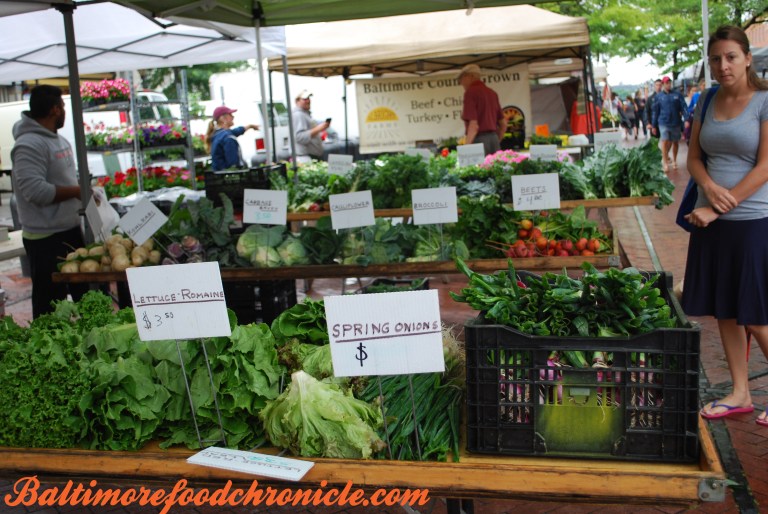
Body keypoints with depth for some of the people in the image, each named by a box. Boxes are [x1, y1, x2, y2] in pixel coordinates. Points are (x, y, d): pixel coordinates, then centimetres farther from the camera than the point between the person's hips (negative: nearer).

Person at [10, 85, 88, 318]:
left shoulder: (59, 139, 12)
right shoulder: (29, 145, -19)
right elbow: (35, 190, -28)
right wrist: (76, 192, -19)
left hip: (71, 229, 10)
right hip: (47, 239, -10)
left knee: (84, 292, 20)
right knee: (50, 304, 0)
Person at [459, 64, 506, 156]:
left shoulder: (471, 92, -7)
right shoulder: (492, 93, 16)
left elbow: (473, 125, -17)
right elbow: (503, 124, 18)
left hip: (479, 139, -8)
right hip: (493, 139, 8)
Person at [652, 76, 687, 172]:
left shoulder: (677, 94, 1)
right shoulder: (658, 97, 3)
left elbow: (684, 107, -4)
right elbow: (655, 111, 7)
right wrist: (654, 125, 8)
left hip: (676, 122, 1)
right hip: (664, 122, -1)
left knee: (675, 142, 12)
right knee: (665, 141, -12)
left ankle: (674, 161, 29)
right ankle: (665, 162, -2)